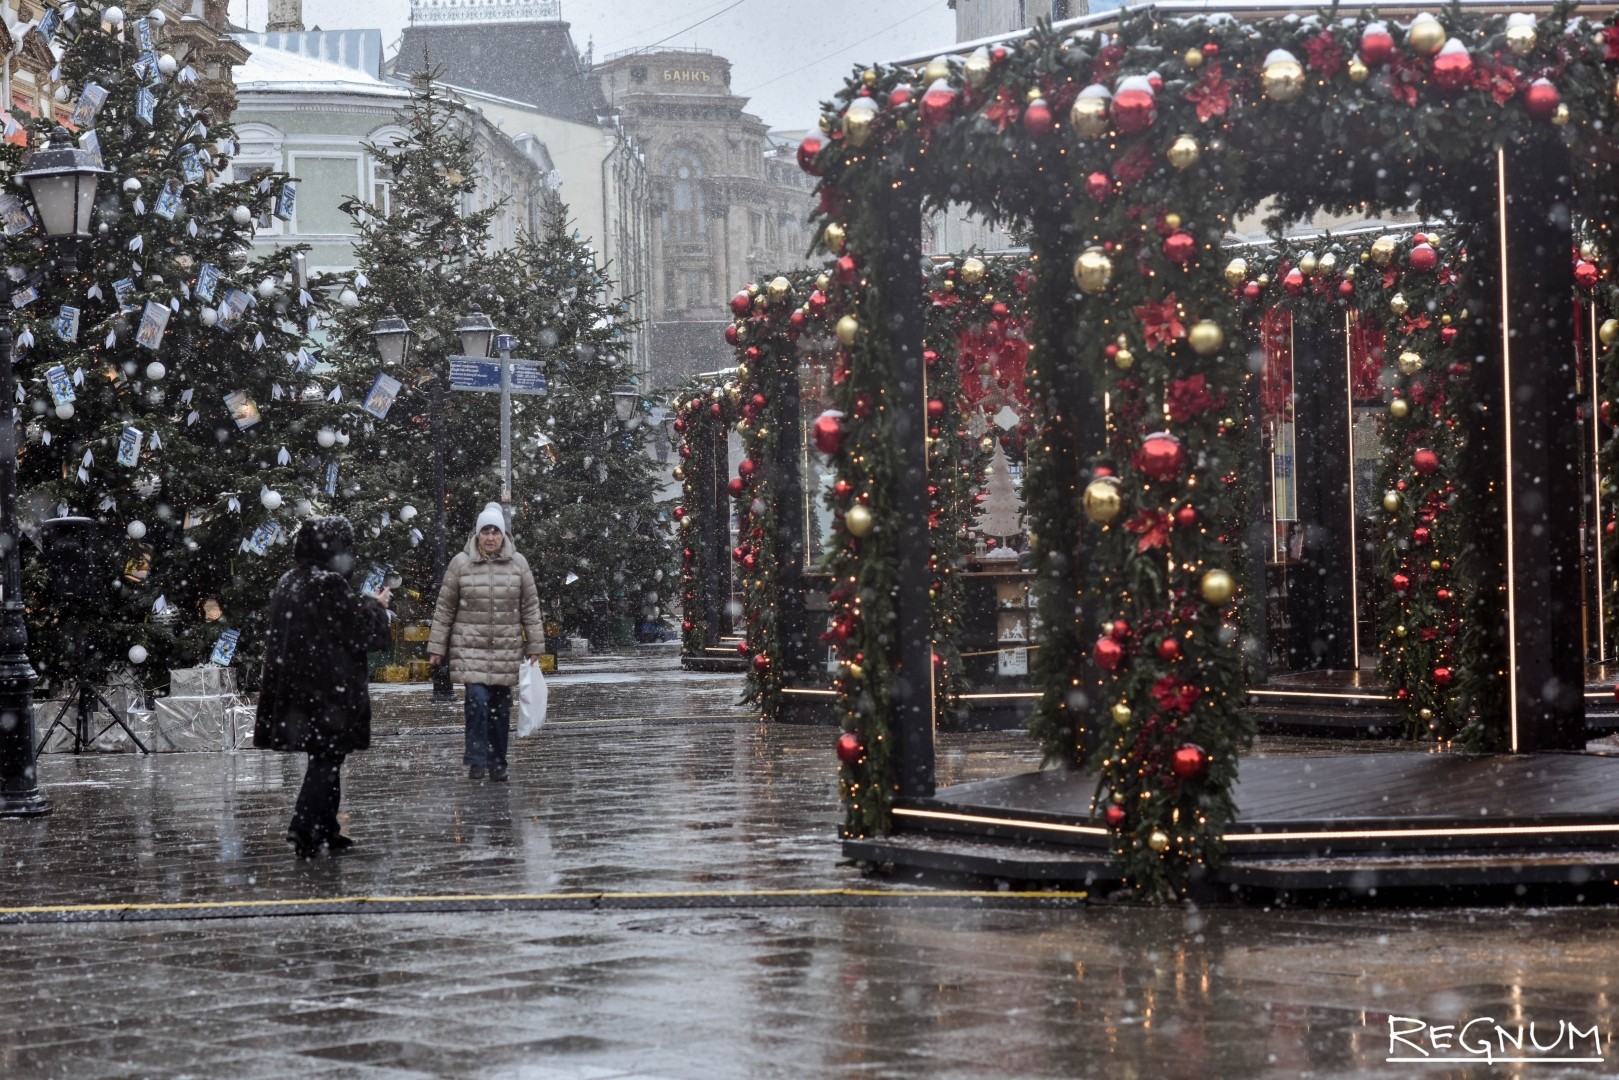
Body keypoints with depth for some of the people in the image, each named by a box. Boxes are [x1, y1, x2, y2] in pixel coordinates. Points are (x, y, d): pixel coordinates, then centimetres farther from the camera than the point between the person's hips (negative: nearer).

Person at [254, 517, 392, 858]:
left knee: (323, 758, 16)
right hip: (331, 688, -8)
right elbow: (362, 632, -12)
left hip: (294, 686, 8)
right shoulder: (331, 586, -17)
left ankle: (326, 829, 20)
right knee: (328, 759, -4)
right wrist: (377, 606, 8)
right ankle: (303, 827, -15)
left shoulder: (287, 584, 9)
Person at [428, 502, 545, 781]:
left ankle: (497, 764, 18)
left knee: (501, 708, 7)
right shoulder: (460, 563, -1)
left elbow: (530, 608, 7)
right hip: (470, 648, -2)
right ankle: (476, 760, -8)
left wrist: (535, 647, 6)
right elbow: (444, 609, 4)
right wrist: (436, 648, 4)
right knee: (477, 700, -17)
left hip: (507, 650, 2)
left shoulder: (518, 563, 3)